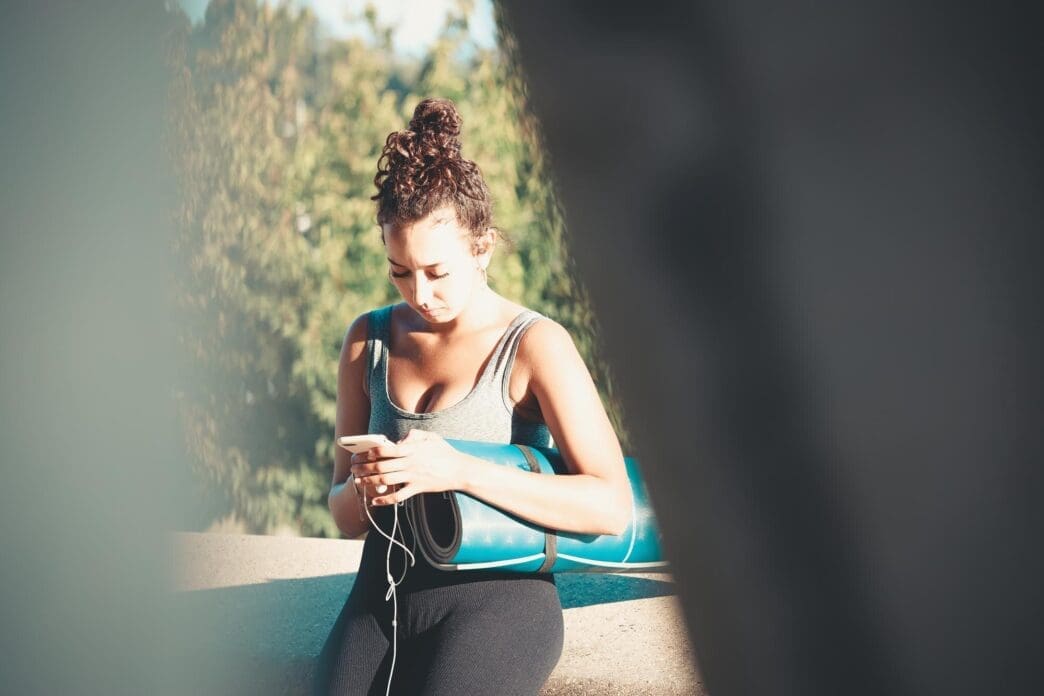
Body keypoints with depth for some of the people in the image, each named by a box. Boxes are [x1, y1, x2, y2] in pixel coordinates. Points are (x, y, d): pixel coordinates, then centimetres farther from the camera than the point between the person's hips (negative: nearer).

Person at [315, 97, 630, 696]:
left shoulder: (533, 345, -3)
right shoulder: (370, 340, 13)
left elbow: (611, 506, -15)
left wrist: (460, 471, -21)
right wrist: (362, 490, -6)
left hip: (494, 595, -4)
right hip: (384, 590, 4)